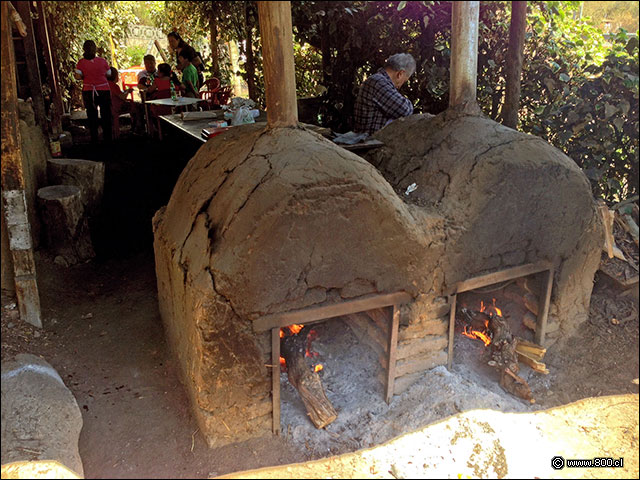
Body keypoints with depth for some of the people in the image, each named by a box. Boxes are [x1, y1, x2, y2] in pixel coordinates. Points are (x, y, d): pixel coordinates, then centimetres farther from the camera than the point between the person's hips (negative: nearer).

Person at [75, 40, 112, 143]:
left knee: (92, 116, 9)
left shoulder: (81, 62, -5)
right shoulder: (102, 61, -5)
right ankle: (107, 139, 12)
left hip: (88, 91, 0)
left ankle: (94, 139, 10)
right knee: (106, 116, 9)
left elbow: (78, 76, -10)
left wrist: (86, 76, 8)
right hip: (104, 90, 0)